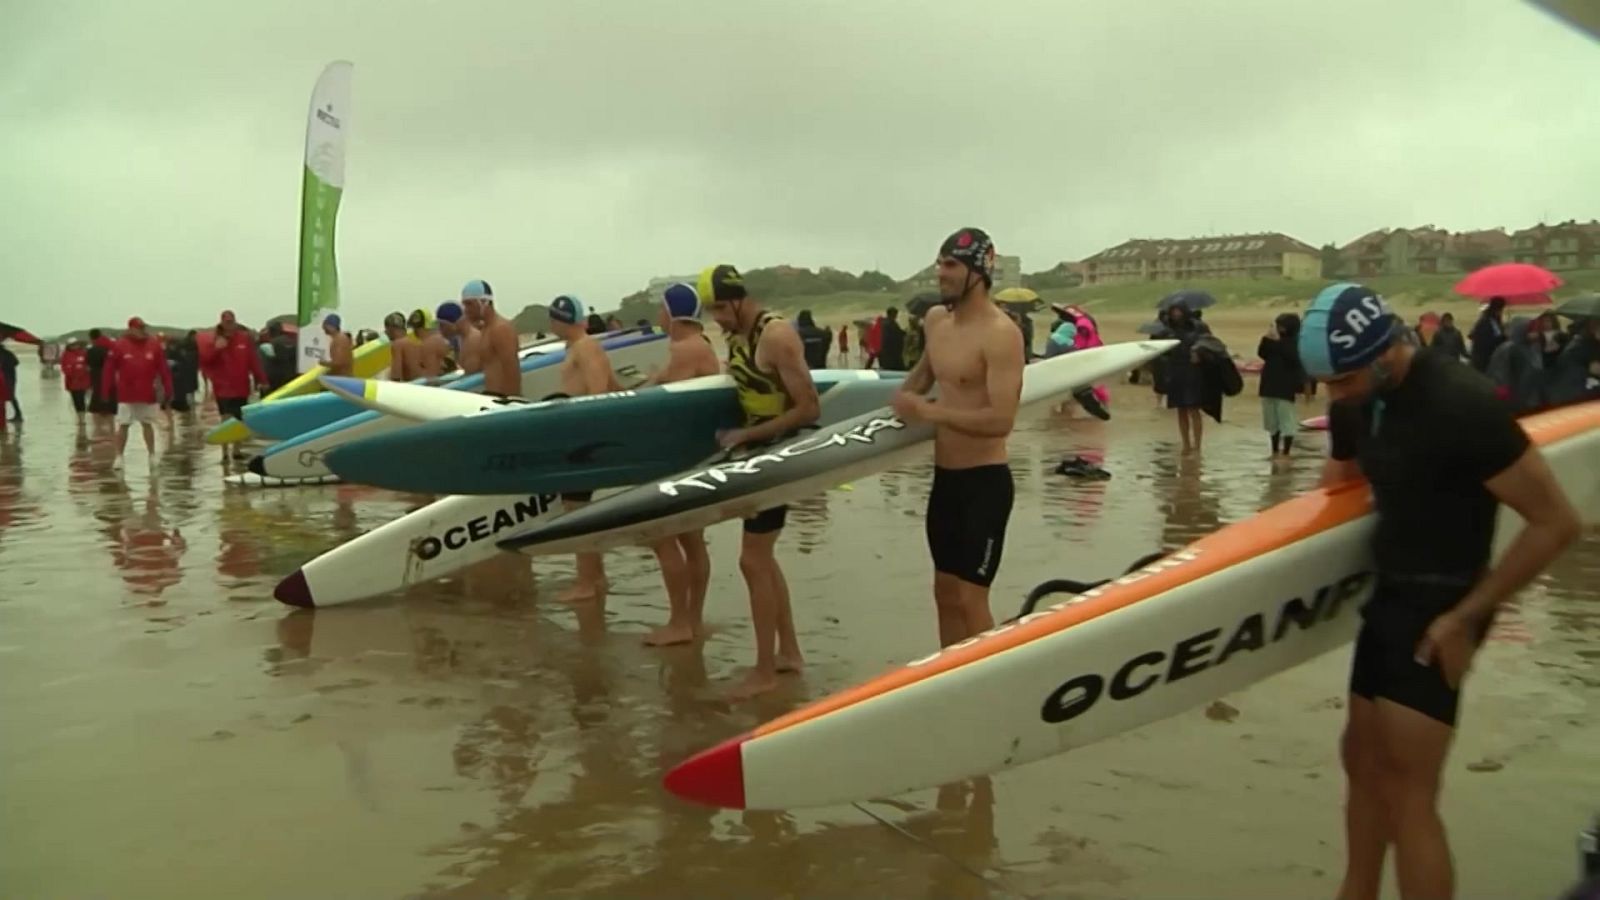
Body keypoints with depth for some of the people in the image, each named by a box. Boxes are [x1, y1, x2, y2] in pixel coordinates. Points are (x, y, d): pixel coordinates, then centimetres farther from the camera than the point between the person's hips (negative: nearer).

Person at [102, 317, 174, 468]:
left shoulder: (154, 345, -1)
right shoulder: (119, 345, -5)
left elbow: (163, 368, 0)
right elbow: (110, 369, -2)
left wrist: (168, 389, -2)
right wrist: (106, 391, -1)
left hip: (148, 394, 1)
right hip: (126, 395, -1)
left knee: (147, 424, 12)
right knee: (123, 425, 3)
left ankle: (152, 455, 19)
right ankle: (119, 456, 13)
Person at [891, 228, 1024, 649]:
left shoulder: (1000, 334, -19)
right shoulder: (935, 319, 6)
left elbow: (1001, 420, -27)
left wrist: (929, 411, -24)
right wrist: (906, 394, 11)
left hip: (985, 481, -8)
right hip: (944, 478, 8)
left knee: (970, 599, -5)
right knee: (945, 594, 15)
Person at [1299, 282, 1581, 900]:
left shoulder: (1461, 404, -22)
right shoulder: (1354, 405, 1)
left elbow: (1555, 521, -18)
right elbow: (1336, 491, 17)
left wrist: (1465, 616, -17)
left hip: (1438, 608, -8)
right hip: (1390, 594, 8)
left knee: (1405, 791, -7)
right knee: (1362, 760, 16)